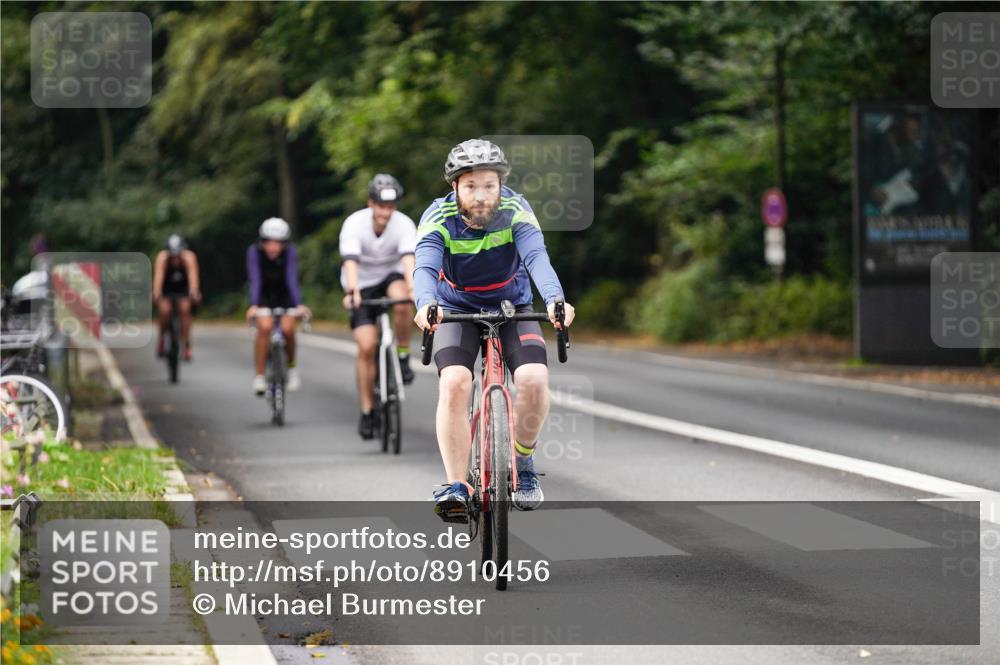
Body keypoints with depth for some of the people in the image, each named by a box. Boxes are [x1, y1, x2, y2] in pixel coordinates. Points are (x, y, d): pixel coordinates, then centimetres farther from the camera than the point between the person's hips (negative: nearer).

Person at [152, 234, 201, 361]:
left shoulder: (189, 258, -30)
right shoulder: (162, 258, -30)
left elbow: (193, 275, -43)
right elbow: (158, 275, -42)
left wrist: (194, 292, -59)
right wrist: (156, 293, -57)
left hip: (183, 290, 0)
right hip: (166, 290, 0)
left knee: (185, 308, -24)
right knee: (164, 310, -24)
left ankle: (186, 345, -14)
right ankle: (162, 337, 4)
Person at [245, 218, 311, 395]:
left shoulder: (290, 251, -25)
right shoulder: (254, 251, -25)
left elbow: (292, 280, -30)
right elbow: (255, 280, -31)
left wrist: (299, 305, -42)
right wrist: (253, 305, -44)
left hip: (284, 294, 0)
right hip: (264, 295, 0)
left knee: (287, 329, -18)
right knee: (264, 327, -24)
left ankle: (291, 367, 10)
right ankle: (259, 376, -16)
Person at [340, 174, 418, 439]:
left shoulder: (404, 224, -21)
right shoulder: (354, 224, -23)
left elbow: (408, 259, -35)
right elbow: (351, 261, -35)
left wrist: (413, 289, -53)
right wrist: (351, 292, -52)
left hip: (390, 276, 1)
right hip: (362, 285, -1)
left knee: (402, 301, -36)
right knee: (366, 346, -14)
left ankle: (403, 356, -13)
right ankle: (366, 411, -2)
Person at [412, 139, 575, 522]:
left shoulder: (515, 211, -20)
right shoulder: (439, 218, -21)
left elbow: (537, 257, -35)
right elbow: (425, 267, -37)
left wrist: (554, 299, -55)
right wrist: (426, 304, -59)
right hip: (457, 310, -1)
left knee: (534, 379, -23)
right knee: (454, 383, -26)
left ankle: (523, 461, 3)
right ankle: (456, 487, -21)